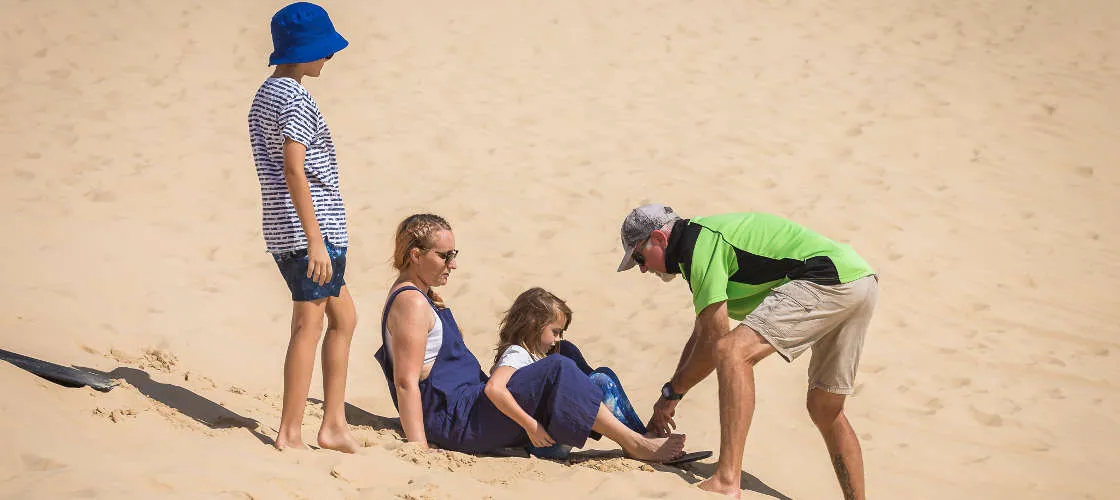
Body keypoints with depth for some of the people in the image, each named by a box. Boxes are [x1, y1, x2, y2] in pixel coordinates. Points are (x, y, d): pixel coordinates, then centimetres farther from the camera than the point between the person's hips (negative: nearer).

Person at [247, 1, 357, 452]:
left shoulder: (264, 95, 16)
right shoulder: (296, 99, -15)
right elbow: (294, 169, -23)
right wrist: (316, 240, -24)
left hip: (283, 230, 10)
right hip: (310, 228, -10)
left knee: (343, 317, 16)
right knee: (308, 327, -3)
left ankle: (334, 424, 16)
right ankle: (290, 433, 2)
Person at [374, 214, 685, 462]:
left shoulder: (424, 297, 19)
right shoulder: (411, 303, -15)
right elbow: (405, 381, -22)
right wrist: (418, 447, -27)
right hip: (454, 419, -12)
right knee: (557, 373, -19)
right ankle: (635, 445, -14)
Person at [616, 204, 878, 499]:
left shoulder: (699, 245, -8)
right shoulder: (709, 236, 25)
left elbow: (714, 342, -10)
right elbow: (701, 335, 34)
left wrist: (671, 392, 5)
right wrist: (664, 408, 37)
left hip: (829, 278, -11)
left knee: (733, 352, -21)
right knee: (826, 410, 19)